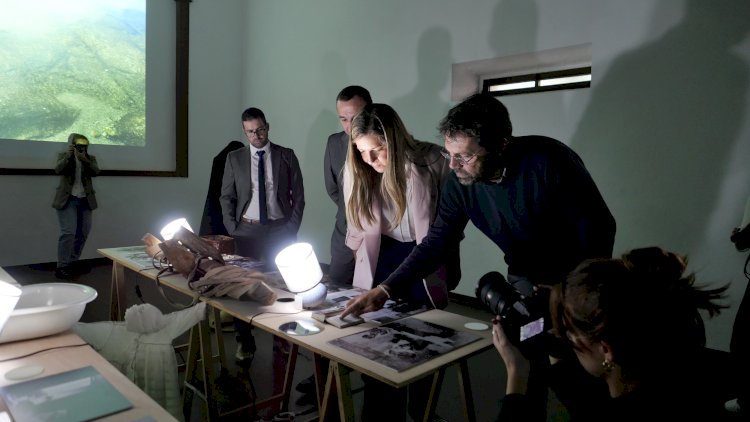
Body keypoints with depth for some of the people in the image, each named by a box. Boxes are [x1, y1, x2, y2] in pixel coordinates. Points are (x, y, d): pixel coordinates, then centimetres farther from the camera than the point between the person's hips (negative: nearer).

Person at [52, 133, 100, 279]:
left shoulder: (90, 158, 9)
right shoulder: (63, 155, 3)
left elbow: (96, 171, -9)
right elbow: (58, 170, -14)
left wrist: (85, 160, -23)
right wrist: (68, 156, -28)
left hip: (85, 200, 4)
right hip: (68, 199, -4)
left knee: (82, 233, 7)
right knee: (68, 233, -13)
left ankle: (73, 262, 21)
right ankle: (61, 266, -8)